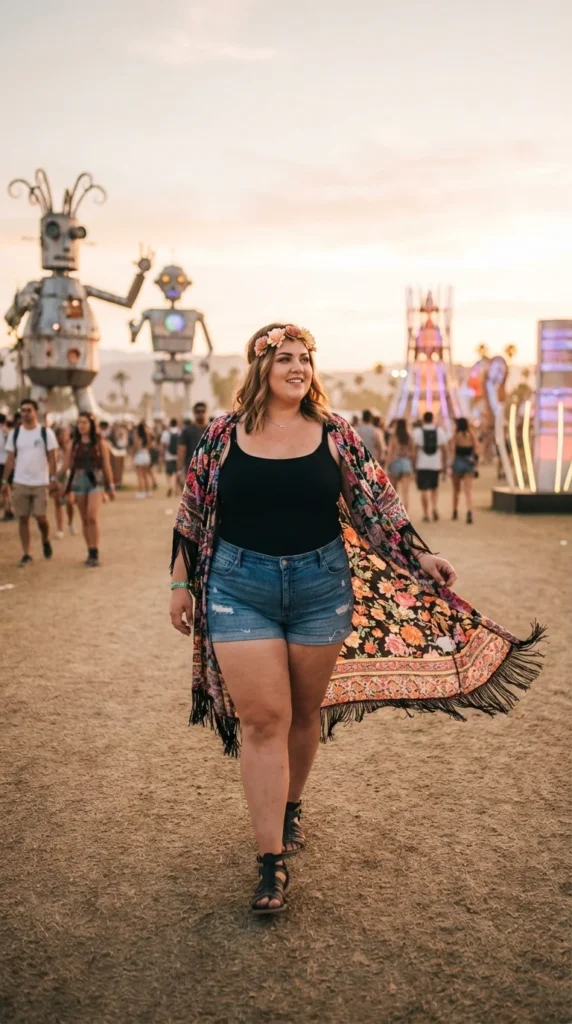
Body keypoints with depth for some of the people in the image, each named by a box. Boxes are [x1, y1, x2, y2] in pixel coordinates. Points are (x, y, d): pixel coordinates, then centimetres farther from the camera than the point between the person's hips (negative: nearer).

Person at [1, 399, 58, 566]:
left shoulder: (46, 433, -1)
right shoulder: (14, 433, 5)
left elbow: (51, 458, -2)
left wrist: (53, 479, -12)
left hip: (41, 483, -2)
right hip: (20, 483, 2)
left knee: (40, 517, -5)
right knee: (23, 518, 3)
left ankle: (45, 541, 25)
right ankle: (26, 554, 10)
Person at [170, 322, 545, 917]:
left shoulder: (334, 434, 2)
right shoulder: (223, 436, 0)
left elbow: (375, 502, 5)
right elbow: (191, 516, 6)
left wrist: (420, 558, -2)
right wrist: (180, 583, 6)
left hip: (321, 585, 2)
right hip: (241, 588, -1)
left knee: (306, 712, 13)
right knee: (261, 719, -4)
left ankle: (290, 807, 39)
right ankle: (271, 859, 4)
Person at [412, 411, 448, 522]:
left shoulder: (417, 431, -3)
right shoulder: (440, 431, 4)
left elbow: (415, 449, -7)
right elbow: (444, 449, 2)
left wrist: (414, 463, -2)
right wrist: (444, 465, 8)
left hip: (422, 465, -2)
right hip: (435, 464, 2)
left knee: (424, 490, 3)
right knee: (434, 488, 18)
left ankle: (426, 514, 2)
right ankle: (434, 508, -2)